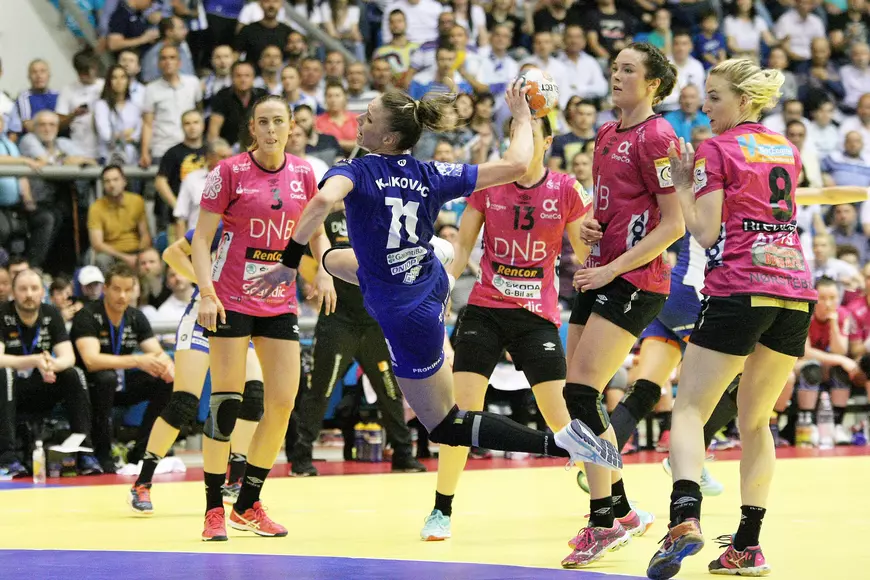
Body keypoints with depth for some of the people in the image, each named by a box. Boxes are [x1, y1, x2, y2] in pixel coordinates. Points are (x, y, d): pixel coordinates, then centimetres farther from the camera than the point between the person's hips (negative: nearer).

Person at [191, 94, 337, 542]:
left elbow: (316, 234, 18)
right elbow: (201, 239, -5)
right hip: (231, 299, -4)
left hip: (279, 301, 4)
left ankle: (249, 505, 13)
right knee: (226, 402, -8)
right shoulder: (230, 172, -6)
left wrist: (324, 271, -1)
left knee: (283, 403, 0)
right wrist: (206, 292, -17)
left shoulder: (303, 174, 5)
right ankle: (214, 509, 0)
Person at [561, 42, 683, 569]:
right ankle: (620, 511, 20)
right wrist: (588, 225, 5)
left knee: (581, 392, -15)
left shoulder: (656, 137, -10)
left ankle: (604, 522, -10)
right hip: (601, 276, 9)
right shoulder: (607, 135, 15)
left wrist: (612, 269, -16)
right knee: (581, 397, 8)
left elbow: (674, 224, -13)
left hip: (635, 280, -9)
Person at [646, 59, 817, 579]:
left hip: (739, 291, -6)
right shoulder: (788, 150, 17)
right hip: (797, 291, 6)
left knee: (689, 411, -4)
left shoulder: (716, 151, -2)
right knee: (756, 422, 15)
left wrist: (681, 186, 6)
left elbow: (705, 233, -7)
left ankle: (685, 516, -28)